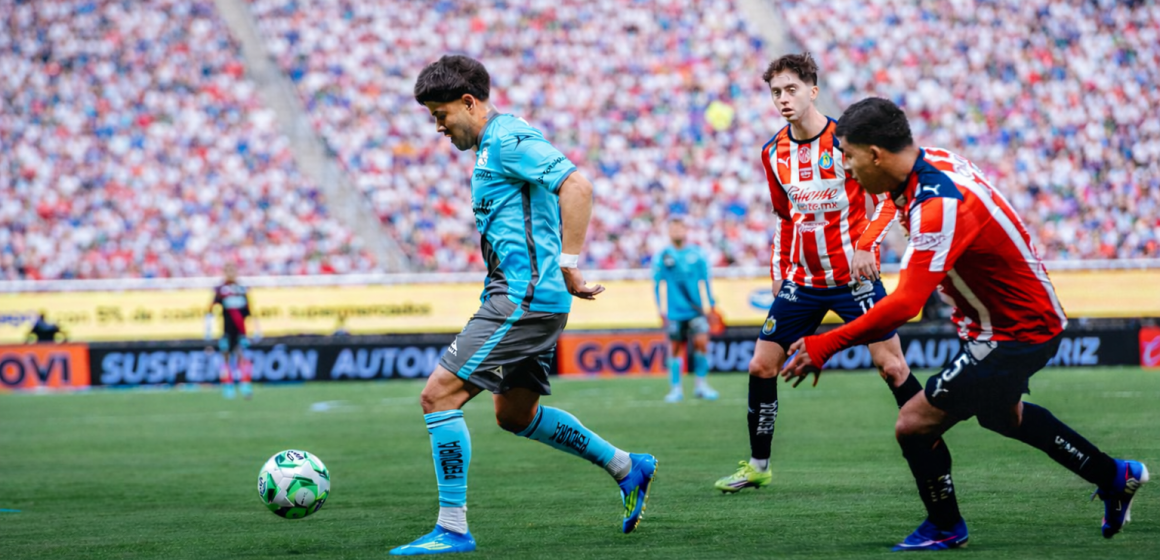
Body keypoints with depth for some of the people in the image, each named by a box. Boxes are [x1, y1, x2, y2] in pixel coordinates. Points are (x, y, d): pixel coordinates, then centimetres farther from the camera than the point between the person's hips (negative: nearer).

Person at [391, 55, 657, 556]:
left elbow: (576, 186, -23)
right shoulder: (490, 147, 19)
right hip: (530, 300, 11)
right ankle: (627, 468, 28)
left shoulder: (508, 139, -12)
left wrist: (568, 267, -21)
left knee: (439, 394, -12)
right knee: (516, 415, 21)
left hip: (525, 298, -11)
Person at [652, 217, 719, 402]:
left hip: (695, 310, 1)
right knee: (675, 349, 1)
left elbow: (706, 280, 10)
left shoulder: (697, 254, 4)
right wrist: (660, 310, 0)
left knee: (701, 342, -11)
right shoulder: (662, 257, 1)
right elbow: (656, 284, 5)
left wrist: (712, 305, 9)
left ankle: (701, 385, 0)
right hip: (674, 312, -1)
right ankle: (676, 389, 11)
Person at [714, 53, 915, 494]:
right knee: (761, 366, 1)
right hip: (802, 281, 5)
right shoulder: (774, 153, 6)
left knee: (891, 365, -9)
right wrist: (778, 270, 13)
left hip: (853, 276, -5)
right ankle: (757, 466, 12)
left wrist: (865, 245, -20)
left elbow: (889, 197, -7)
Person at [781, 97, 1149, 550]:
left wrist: (827, 345, -34)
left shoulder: (940, 206, -34)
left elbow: (905, 304, -39)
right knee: (1000, 414, 33)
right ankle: (1113, 477, 47)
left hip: (1017, 334, -10)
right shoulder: (932, 160, -6)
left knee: (914, 424, -8)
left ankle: (945, 528, 17)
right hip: (1029, 318, 10)